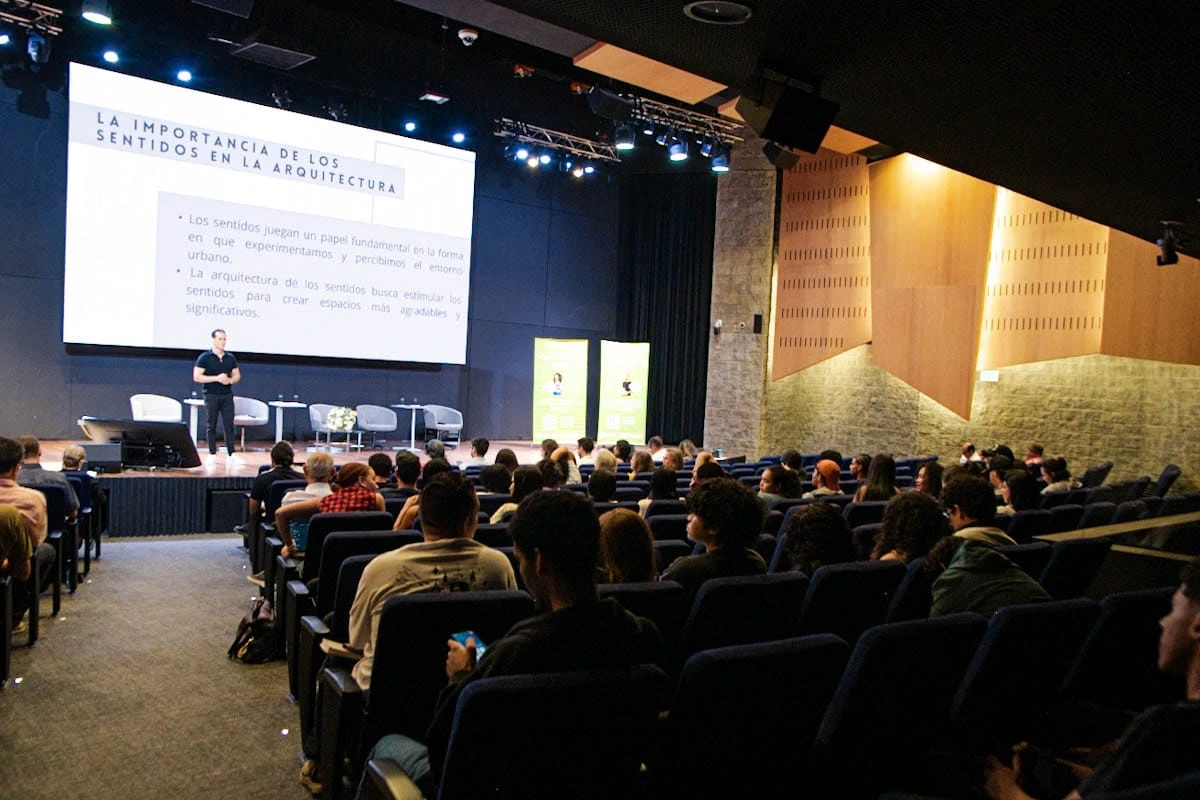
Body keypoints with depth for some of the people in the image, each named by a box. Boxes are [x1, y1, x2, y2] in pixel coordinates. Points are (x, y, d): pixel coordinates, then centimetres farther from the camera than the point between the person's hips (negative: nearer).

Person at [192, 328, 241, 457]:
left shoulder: (230, 358, 9)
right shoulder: (205, 357, -3)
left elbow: (237, 375, 15)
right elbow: (196, 377, -9)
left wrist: (230, 380, -8)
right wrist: (217, 378, -17)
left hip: (227, 395, 3)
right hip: (211, 395, -3)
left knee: (229, 426, 0)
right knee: (212, 426, 4)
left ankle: (232, 455, 0)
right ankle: (212, 454, 11)